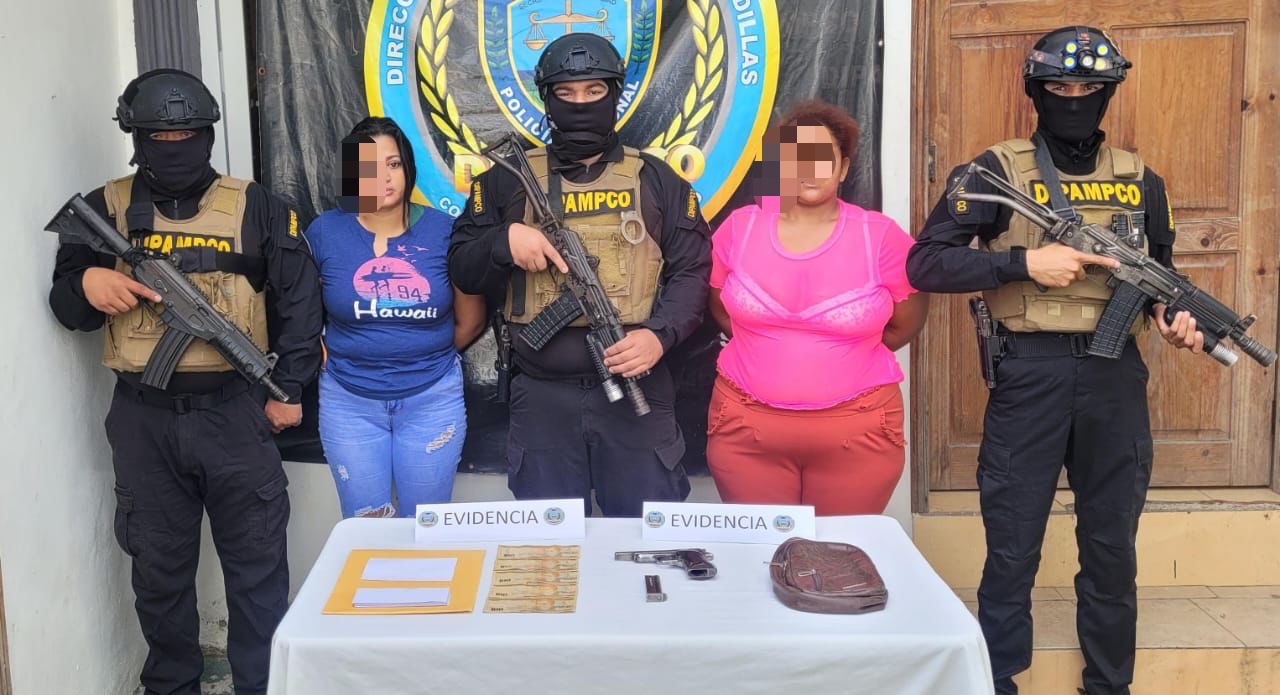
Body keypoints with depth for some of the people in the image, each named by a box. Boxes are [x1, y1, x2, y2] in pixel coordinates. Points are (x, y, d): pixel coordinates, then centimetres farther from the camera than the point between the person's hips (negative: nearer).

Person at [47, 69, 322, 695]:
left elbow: (299, 300, 5)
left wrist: (288, 388, 0)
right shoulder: (104, 210, 6)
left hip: (236, 412, -1)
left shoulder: (255, 207, 3)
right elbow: (64, 303, 8)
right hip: (142, 419, 2)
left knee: (257, 565, 5)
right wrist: (86, 286, -15)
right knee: (159, 569, 13)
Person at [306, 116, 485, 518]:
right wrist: (330, 360, 0)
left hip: (432, 398, 0)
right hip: (349, 401, 1)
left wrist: (428, 357, 8)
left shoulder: (443, 231, -6)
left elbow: (471, 320, 3)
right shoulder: (324, 233, -5)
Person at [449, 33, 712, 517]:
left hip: (637, 390, 0)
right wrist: (505, 240, -13)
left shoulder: (657, 181, 6)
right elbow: (461, 268, 8)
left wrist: (661, 334, -16)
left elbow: (692, 272, 2)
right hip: (542, 397, 1)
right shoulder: (508, 180, 7)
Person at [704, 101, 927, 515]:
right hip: (746, 426, 1)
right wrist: (765, 351, 6)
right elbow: (719, 306, 14)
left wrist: (843, 359, 5)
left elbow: (907, 323, 5)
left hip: (857, 432, -1)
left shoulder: (881, 237, -7)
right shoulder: (740, 227, -1)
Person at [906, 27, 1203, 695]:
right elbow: (923, 263, -10)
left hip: (1116, 377, 4)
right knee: (1012, 551, 5)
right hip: (1029, 376, -3)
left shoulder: (1140, 181, 10)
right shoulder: (998, 171, -3)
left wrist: (1174, 313, -3)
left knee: (1112, 548, 14)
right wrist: (1024, 263, -18)